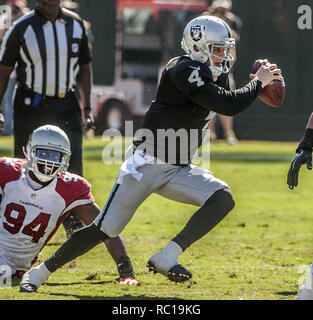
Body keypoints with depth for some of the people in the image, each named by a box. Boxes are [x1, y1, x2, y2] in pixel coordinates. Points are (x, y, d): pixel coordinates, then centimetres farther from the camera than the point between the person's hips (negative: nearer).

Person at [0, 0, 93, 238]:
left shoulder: (75, 24, 2)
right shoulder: (22, 28, -8)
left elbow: (84, 66, 13)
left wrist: (87, 107, 9)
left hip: (66, 105, 2)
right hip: (31, 105, -2)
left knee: (72, 167, -6)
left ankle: (75, 227, 1)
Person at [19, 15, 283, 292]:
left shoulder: (206, 75, 8)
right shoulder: (184, 71, -19)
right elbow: (229, 106, -26)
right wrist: (258, 83, -12)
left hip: (177, 171, 8)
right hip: (147, 163, -8)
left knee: (223, 199, -15)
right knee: (106, 229, -6)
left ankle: (166, 258, -15)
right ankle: (38, 274, 8)